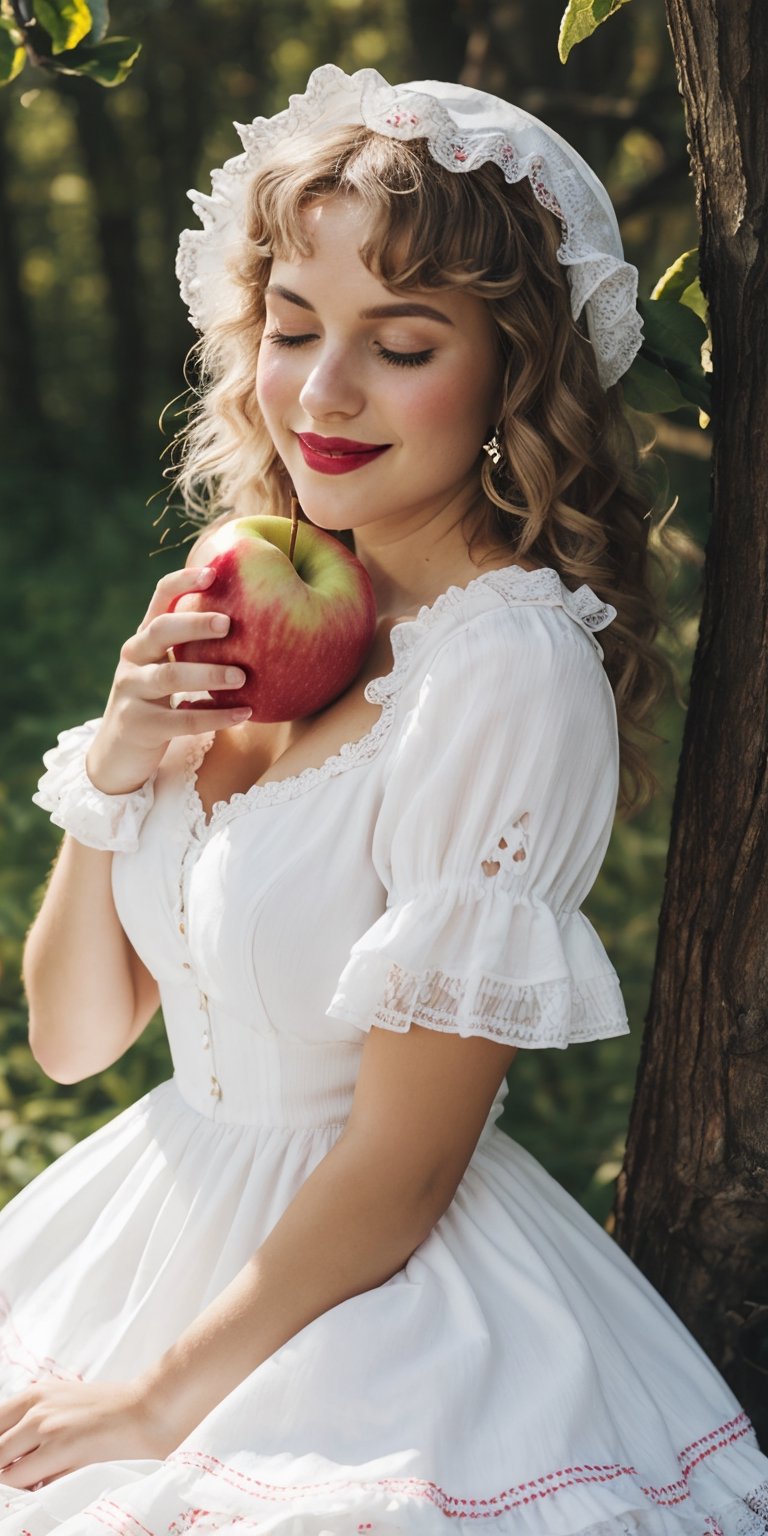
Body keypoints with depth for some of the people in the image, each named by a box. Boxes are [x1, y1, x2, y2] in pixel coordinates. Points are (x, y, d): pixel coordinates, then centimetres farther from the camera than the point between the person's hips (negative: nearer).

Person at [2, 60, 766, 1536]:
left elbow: (403, 1163, -17)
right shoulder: (255, 612, 2)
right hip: (164, 1220, 6)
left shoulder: (513, 669, -19)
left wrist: (156, 1402, -10)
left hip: (378, 1296, -6)